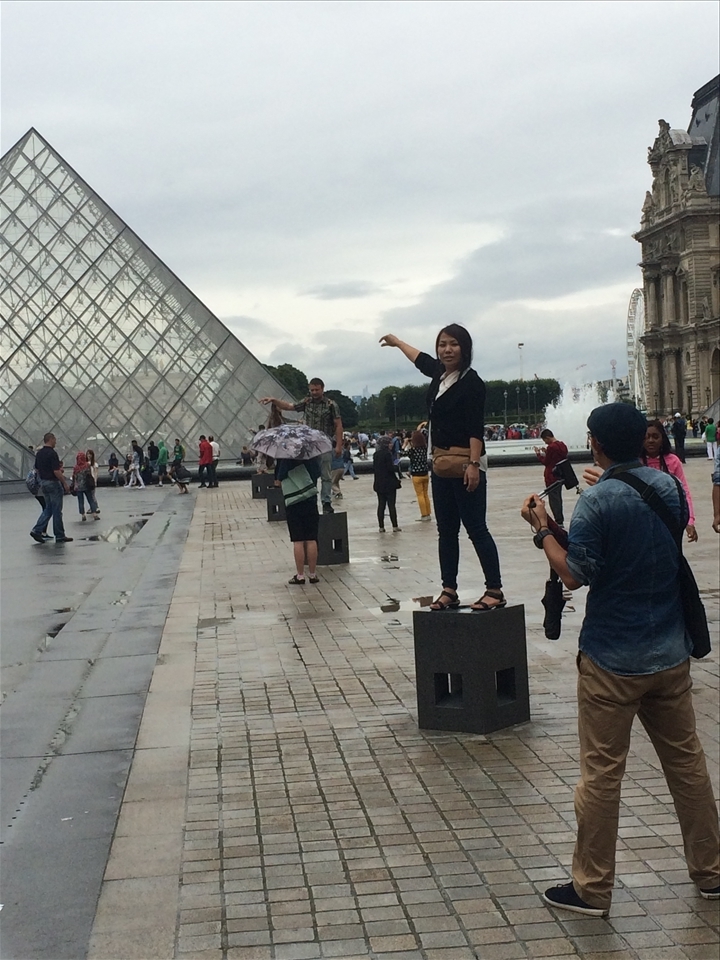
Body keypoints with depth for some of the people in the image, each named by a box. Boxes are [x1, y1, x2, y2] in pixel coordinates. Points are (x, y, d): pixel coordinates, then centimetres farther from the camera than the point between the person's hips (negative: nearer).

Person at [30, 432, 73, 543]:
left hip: (43, 483, 8)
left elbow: (37, 469, 15)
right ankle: (59, 536, 6)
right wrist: (65, 483, -15)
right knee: (57, 510, -1)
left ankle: (37, 530, 3)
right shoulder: (52, 453, -18)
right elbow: (56, 471, -22)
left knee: (48, 508, 15)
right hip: (53, 483, -8)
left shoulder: (39, 453, 9)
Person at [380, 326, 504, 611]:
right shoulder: (440, 373, 10)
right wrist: (396, 341, 47)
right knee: (446, 531, 10)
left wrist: (474, 464, -25)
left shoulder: (471, 381, -11)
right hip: (440, 465, 8)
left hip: (465, 465, -8)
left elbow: (476, 427, -17)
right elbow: (421, 359, 32)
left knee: (476, 528, -7)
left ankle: (495, 590, -1)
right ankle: (449, 591, 16)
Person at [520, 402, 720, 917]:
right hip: (671, 653, 6)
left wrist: (543, 529, -2)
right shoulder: (668, 485, 2)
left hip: (613, 661, -6)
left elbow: (574, 575, -14)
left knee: (601, 774, 3)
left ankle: (592, 888, 12)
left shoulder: (598, 501, -17)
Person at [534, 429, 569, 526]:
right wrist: (546, 452, 13)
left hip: (552, 477, -9)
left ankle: (559, 521, -3)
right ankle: (560, 520, 24)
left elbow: (546, 463, -13)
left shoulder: (551, 447, -19)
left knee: (553, 499, -2)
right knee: (558, 498, 18)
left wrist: (538, 454, -1)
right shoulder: (562, 445, 7)